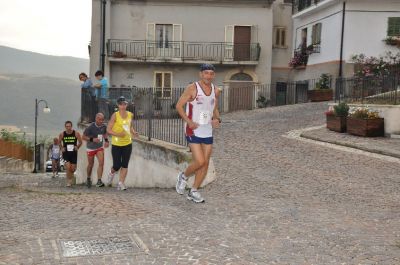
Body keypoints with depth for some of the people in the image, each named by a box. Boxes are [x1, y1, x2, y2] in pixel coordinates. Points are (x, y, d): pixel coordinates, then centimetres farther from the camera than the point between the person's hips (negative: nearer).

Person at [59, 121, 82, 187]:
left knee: (73, 168, 4)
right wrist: (62, 148, 1)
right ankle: (68, 181, 0)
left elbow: (80, 142, 7)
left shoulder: (76, 133, -7)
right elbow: (59, 142, 14)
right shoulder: (62, 134, -4)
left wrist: (77, 148, -4)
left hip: (74, 153, 1)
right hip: (66, 153, -1)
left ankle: (71, 175, 39)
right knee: (68, 167, -16)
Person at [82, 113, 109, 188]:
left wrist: (106, 140, -5)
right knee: (91, 164, 12)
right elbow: (83, 137, -15)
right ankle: (88, 179, 37)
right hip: (91, 148, -2)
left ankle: (99, 181, -16)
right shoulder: (90, 127, -22)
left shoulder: (104, 126, -10)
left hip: (100, 147, 2)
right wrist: (92, 139, -31)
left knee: (101, 163, -16)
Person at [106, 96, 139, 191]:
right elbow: (108, 130, -10)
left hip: (127, 144, 4)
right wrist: (118, 134, -26)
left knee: (125, 165, 2)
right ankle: (111, 173, 34)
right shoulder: (115, 115, -10)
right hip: (116, 144, -4)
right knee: (117, 165, 1)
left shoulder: (130, 115, 4)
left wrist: (133, 132, 1)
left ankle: (121, 184, 9)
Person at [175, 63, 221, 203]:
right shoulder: (192, 88, -10)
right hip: (193, 130, -6)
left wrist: (217, 119, -1)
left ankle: (194, 191, 20)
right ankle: (183, 176, 16)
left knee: (205, 164, 6)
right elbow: (179, 105, -8)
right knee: (199, 161, -14)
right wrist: (189, 121, -17)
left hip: (208, 131, 6)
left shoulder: (215, 91, 6)